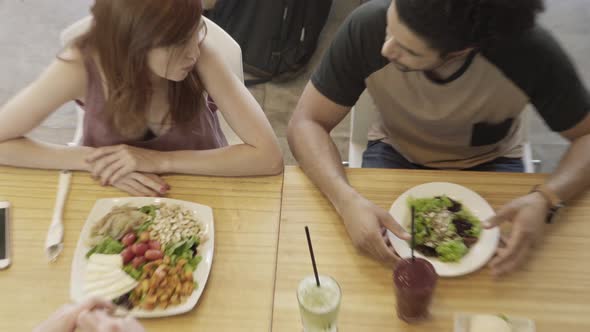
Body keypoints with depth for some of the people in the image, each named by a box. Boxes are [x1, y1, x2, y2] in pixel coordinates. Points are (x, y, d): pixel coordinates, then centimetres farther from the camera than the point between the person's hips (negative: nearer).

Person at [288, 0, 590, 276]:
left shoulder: (531, 53, -30)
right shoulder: (367, 27, -30)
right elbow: (307, 123, -24)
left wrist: (544, 199, -36)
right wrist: (348, 200, -42)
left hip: (489, 164, 1)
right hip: (395, 153, 0)